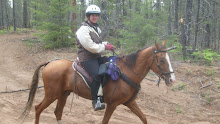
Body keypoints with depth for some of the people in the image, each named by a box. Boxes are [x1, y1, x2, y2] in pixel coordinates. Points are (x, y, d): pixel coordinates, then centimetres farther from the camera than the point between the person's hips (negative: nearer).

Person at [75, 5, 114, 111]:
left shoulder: (96, 28, 18)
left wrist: (105, 44, 7)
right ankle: (95, 100, -23)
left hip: (97, 57, 10)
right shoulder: (83, 30, -12)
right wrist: (105, 47, -11)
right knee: (97, 75, -30)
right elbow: (91, 47, -19)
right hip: (87, 58, -10)